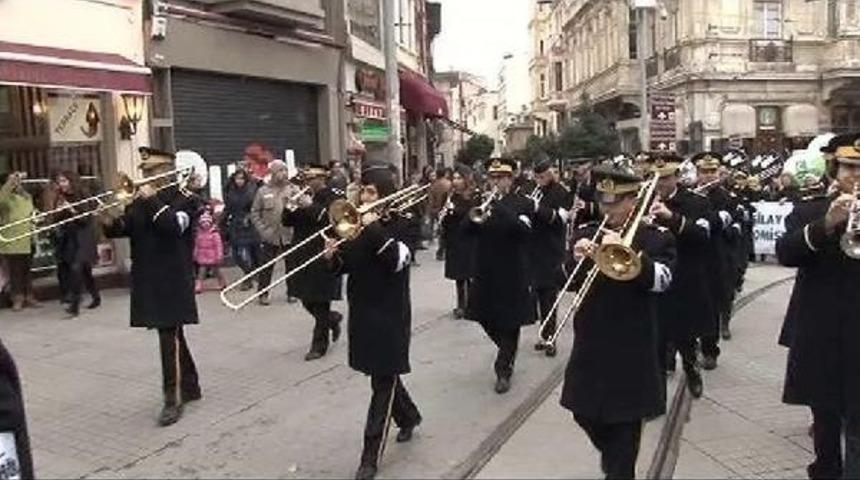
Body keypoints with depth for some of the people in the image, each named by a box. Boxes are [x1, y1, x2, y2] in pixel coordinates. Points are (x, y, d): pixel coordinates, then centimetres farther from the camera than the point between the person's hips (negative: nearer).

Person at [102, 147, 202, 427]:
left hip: (172, 283, -7)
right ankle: (190, 386, 29)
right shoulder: (139, 202, 13)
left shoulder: (183, 199, -6)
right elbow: (123, 228, 6)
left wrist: (153, 200, -23)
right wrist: (110, 223, -14)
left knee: (170, 338, -9)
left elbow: (174, 225, -24)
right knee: (172, 336, 16)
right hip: (147, 282, 7)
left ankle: (174, 399, -5)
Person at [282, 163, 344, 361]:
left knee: (320, 303, -1)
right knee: (307, 300, 13)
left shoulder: (334, 196, -7)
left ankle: (319, 345, 10)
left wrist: (311, 207, -24)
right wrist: (290, 208, -9)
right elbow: (288, 222, 10)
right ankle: (333, 319, 38)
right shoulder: (304, 197, 12)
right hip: (304, 256, 7)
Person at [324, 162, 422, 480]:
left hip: (390, 315, -6)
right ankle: (409, 417, 45)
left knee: (383, 382, -2)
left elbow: (398, 260, -25)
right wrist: (334, 256, -10)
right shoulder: (358, 224, 8)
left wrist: (374, 229, -25)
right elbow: (347, 265, 10)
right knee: (383, 376, 19)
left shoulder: (402, 225, -8)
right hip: (362, 311, 6)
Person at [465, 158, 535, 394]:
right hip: (485, 273, 4)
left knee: (509, 322, 2)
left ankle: (504, 370, 14)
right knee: (486, 318, 13)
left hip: (512, 274, -4)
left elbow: (524, 229, -23)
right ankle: (508, 351, 39)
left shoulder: (523, 204, -4)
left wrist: (500, 207, -30)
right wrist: (475, 217, -23)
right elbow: (467, 231, -2)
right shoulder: (481, 202, 8)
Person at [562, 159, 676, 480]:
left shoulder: (656, 237, -5)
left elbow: (662, 279, -21)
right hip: (591, 344, 4)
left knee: (626, 420, 6)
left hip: (632, 347, -4)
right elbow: (571, 282, 1)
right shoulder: (585, 233, 4)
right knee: (585, 412, 16)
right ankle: (612, 454, 44)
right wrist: (578, 260, -20)